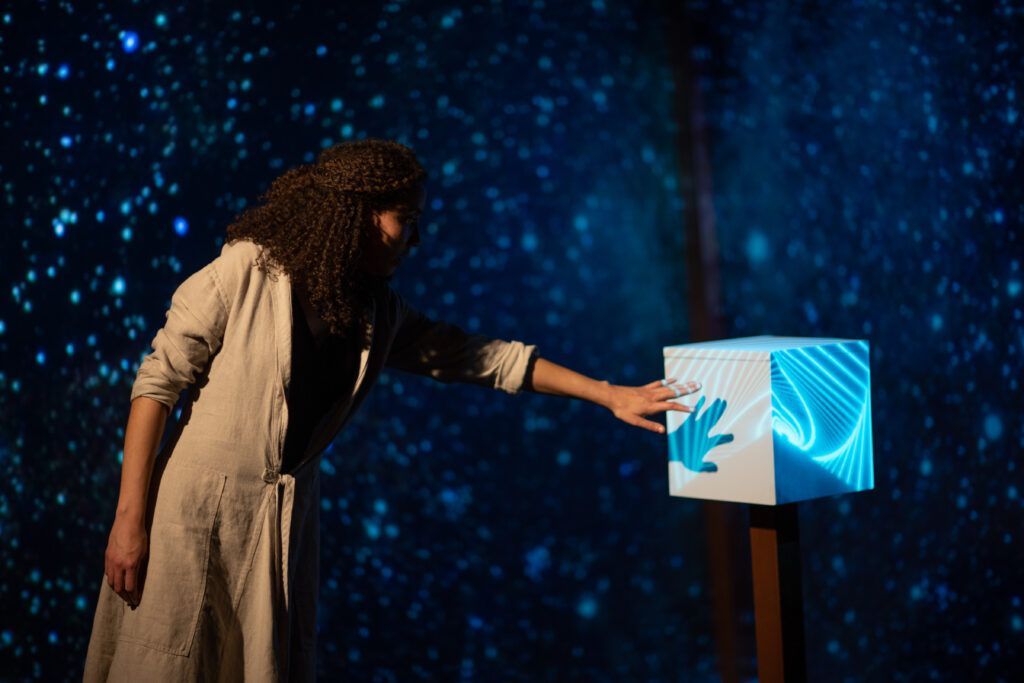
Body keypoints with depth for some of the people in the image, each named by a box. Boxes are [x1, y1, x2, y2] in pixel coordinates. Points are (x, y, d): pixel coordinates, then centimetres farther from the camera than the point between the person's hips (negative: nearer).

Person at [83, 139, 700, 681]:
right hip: (197, 507, -5)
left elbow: (480, 357, 7)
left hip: (288, 519, 5)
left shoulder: (379, 313, 4)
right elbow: (158, 383, -10)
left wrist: (610, 395, 5)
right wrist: (130, 517, -15)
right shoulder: (246, 272, -12)